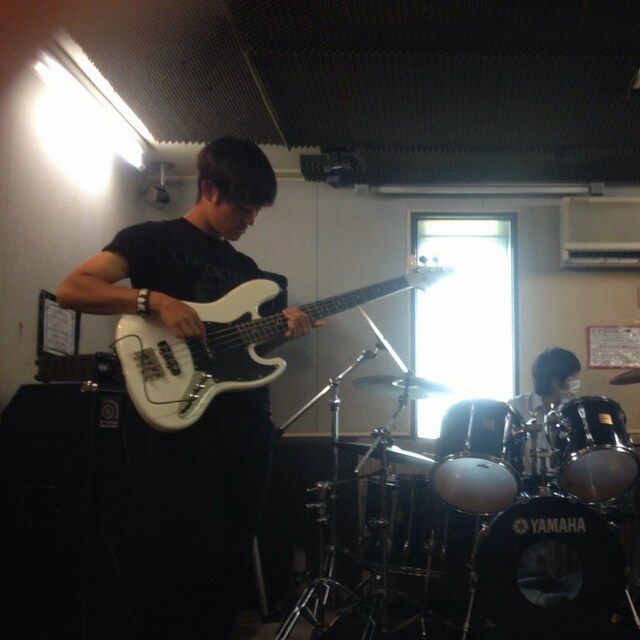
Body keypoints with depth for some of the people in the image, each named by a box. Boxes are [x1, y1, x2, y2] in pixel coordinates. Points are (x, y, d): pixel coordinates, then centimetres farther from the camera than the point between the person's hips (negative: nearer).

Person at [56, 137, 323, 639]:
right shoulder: (153, 239, 0)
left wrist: (281, 331, 0)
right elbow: (71, 289, -11)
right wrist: (155, 300, -22)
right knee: (178, 563, -5)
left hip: (248, 424, 7)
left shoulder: (245, 267, 20)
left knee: (228, 561, 12)